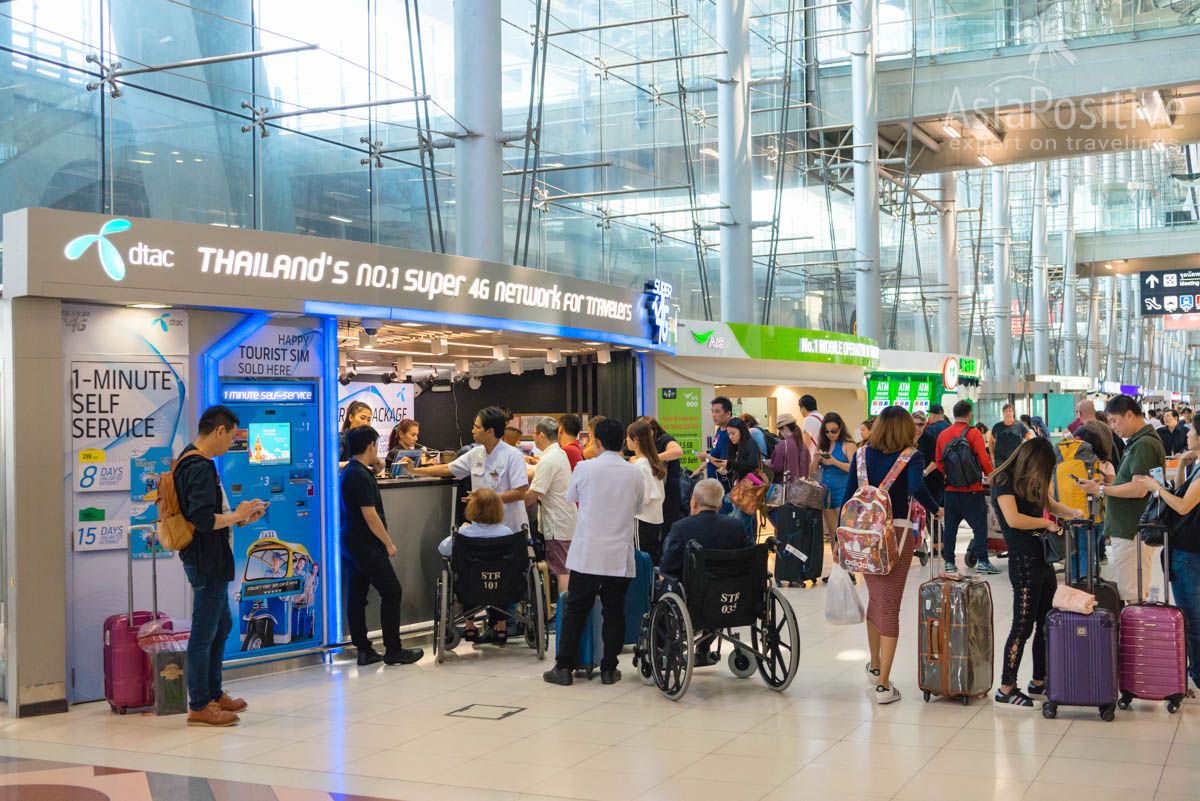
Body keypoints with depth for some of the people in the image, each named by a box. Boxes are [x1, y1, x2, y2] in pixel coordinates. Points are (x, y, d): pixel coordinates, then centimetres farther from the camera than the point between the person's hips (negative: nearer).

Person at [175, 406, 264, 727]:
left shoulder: (190, 462, 14)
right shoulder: (201, 467, -19)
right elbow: (204, 520, -28)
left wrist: (239, 516, 12)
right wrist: (237, 516, -12)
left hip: (209, 561, 11)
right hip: (206, 561, -11)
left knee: (221, 625, 20)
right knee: (204, 633, -3)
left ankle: (214, 694, 30)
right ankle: (199, 706, 5)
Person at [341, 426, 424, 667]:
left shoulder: (348, 472, 12)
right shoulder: (361, 476, -18)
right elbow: (370, 516, -19)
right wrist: (389, 544, -11)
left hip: (351, 545, 10)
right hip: (366, 546, -10)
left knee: (356, 597, 9)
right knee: (392, 592, -3)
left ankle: (364, 650, 14)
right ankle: (393, 650, 1)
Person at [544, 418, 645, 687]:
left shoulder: (585, 468, -5)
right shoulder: (635, 474, 1)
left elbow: (570, 497, 13)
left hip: (587, 554, -1)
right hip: (620, 556, 1)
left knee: (575, 610, 6)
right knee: (614, 611, 8)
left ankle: (564, 667, 8)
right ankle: (609, 669, 12)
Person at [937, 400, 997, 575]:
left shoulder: (943, 435, 4)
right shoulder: (973, 433, -9)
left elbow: (939, 462, 10)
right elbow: (984, 460, -11)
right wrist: (991, 476, 5)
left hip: (950, 489, 4)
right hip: (972, 489, -4)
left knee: (950, 527, 10)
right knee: (980, 525, 3)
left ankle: (949, 562, 12)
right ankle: (982, 561, 0)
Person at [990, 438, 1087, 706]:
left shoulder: (1032, 483, 14)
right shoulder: (1005, 481, -11)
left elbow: (1052, 505, 27)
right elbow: (1013, 519, -23)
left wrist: (1074, 512, 7)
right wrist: (1046, 523, -12)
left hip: (1044, 559, 9)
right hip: (1024, 561, -9)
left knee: (1046, 623, 12)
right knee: (1023, 626, -6)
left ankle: (1039, 681, 22)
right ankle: (1006, 688, 0)